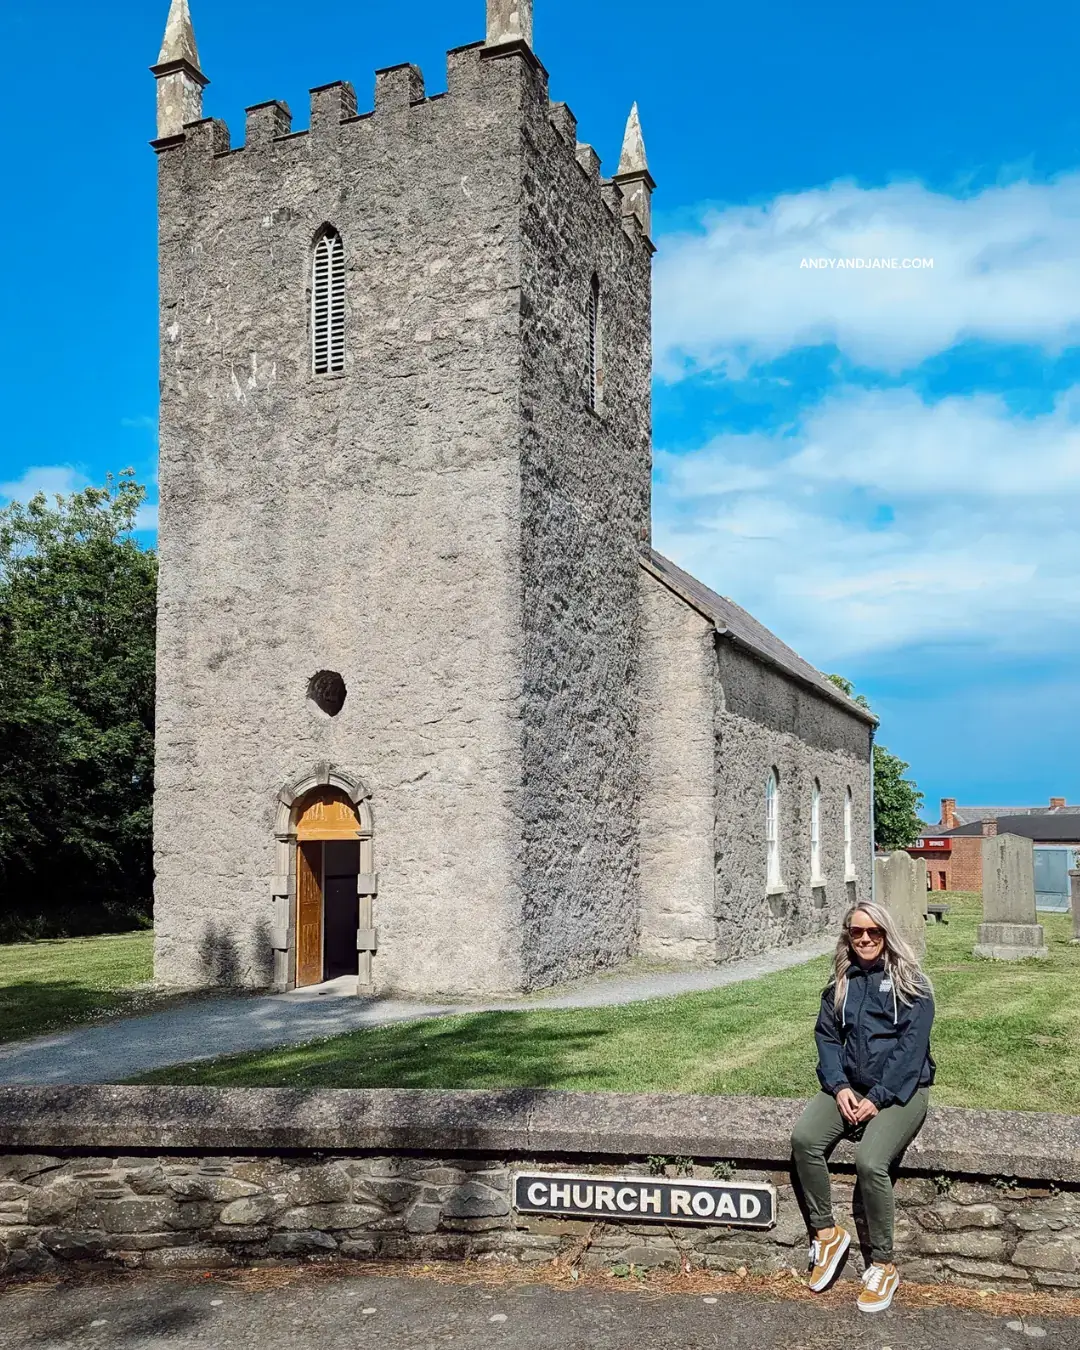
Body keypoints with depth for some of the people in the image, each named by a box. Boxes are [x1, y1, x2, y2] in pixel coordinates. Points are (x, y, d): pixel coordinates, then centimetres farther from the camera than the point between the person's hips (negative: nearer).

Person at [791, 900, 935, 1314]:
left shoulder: (910, 983, -4)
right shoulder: (841, 983, 11)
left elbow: (912, 1046, -11)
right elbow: (827, 1036, 9)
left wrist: (877, 1098, -17)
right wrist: (839, 1086, -7)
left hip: (901, 1089, -5)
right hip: (849, 1086, 5)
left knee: (870, 1162, -29)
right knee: (804, 1139, -23)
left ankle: (884, 1266, -9)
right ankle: (827, 1232, -5)